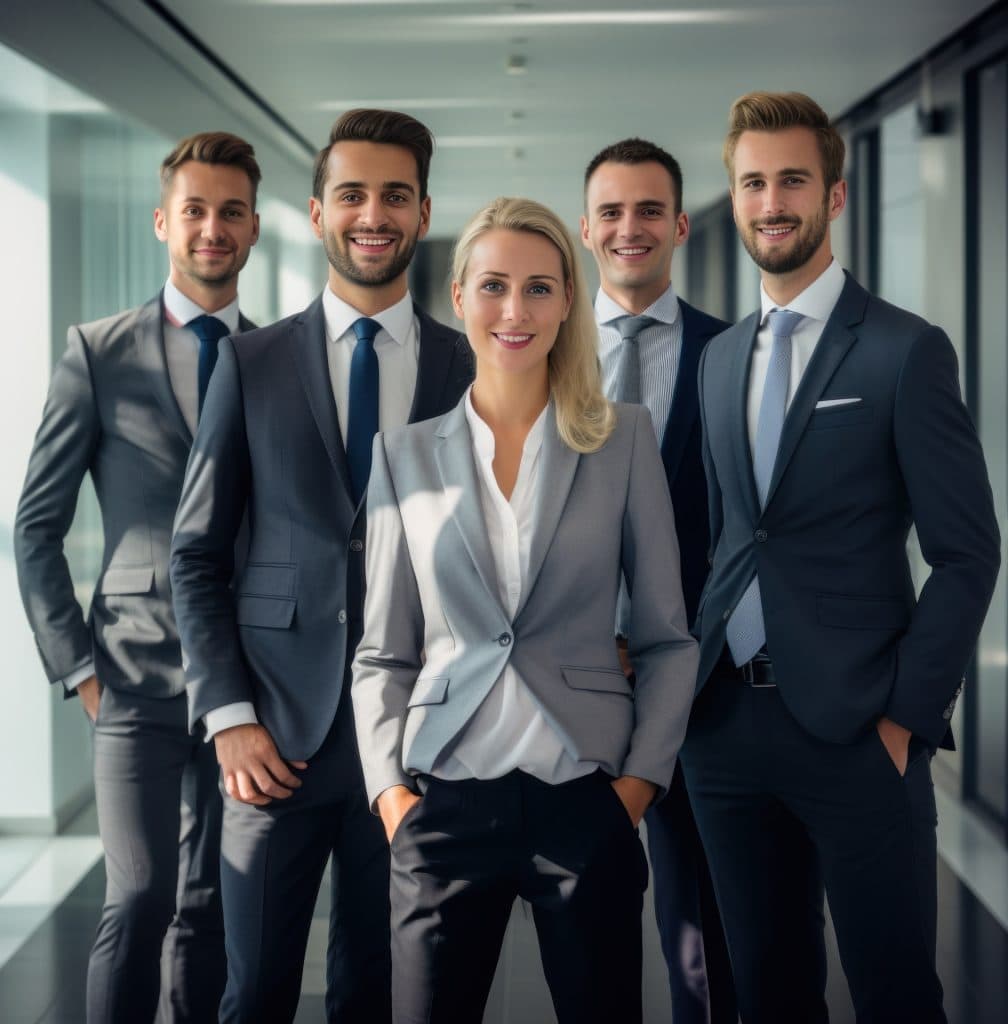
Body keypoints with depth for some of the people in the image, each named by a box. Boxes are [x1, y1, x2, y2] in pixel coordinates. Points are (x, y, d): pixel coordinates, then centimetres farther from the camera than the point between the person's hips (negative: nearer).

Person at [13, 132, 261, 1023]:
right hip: (139, 674, -2)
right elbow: (37, 526, 2)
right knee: (140, 897, -13)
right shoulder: (99, 352, 1)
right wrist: (76, 666, -4)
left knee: (209, 905, 9)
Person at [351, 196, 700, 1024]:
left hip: (586, 801, -1)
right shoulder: (407, 454, 6)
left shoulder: (624, 439, 3)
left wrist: (642, 775, -3)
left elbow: (668, 636, 5)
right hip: (444, 803, 1)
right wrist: (390, 788, -3)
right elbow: (383, 652, 8)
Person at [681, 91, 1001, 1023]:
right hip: (725, 725, 5)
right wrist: (687, 683, 6)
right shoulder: (719, 358, 14)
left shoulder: (907, 352, -4)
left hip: (856, 731, -5)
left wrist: (908, 716, -11)